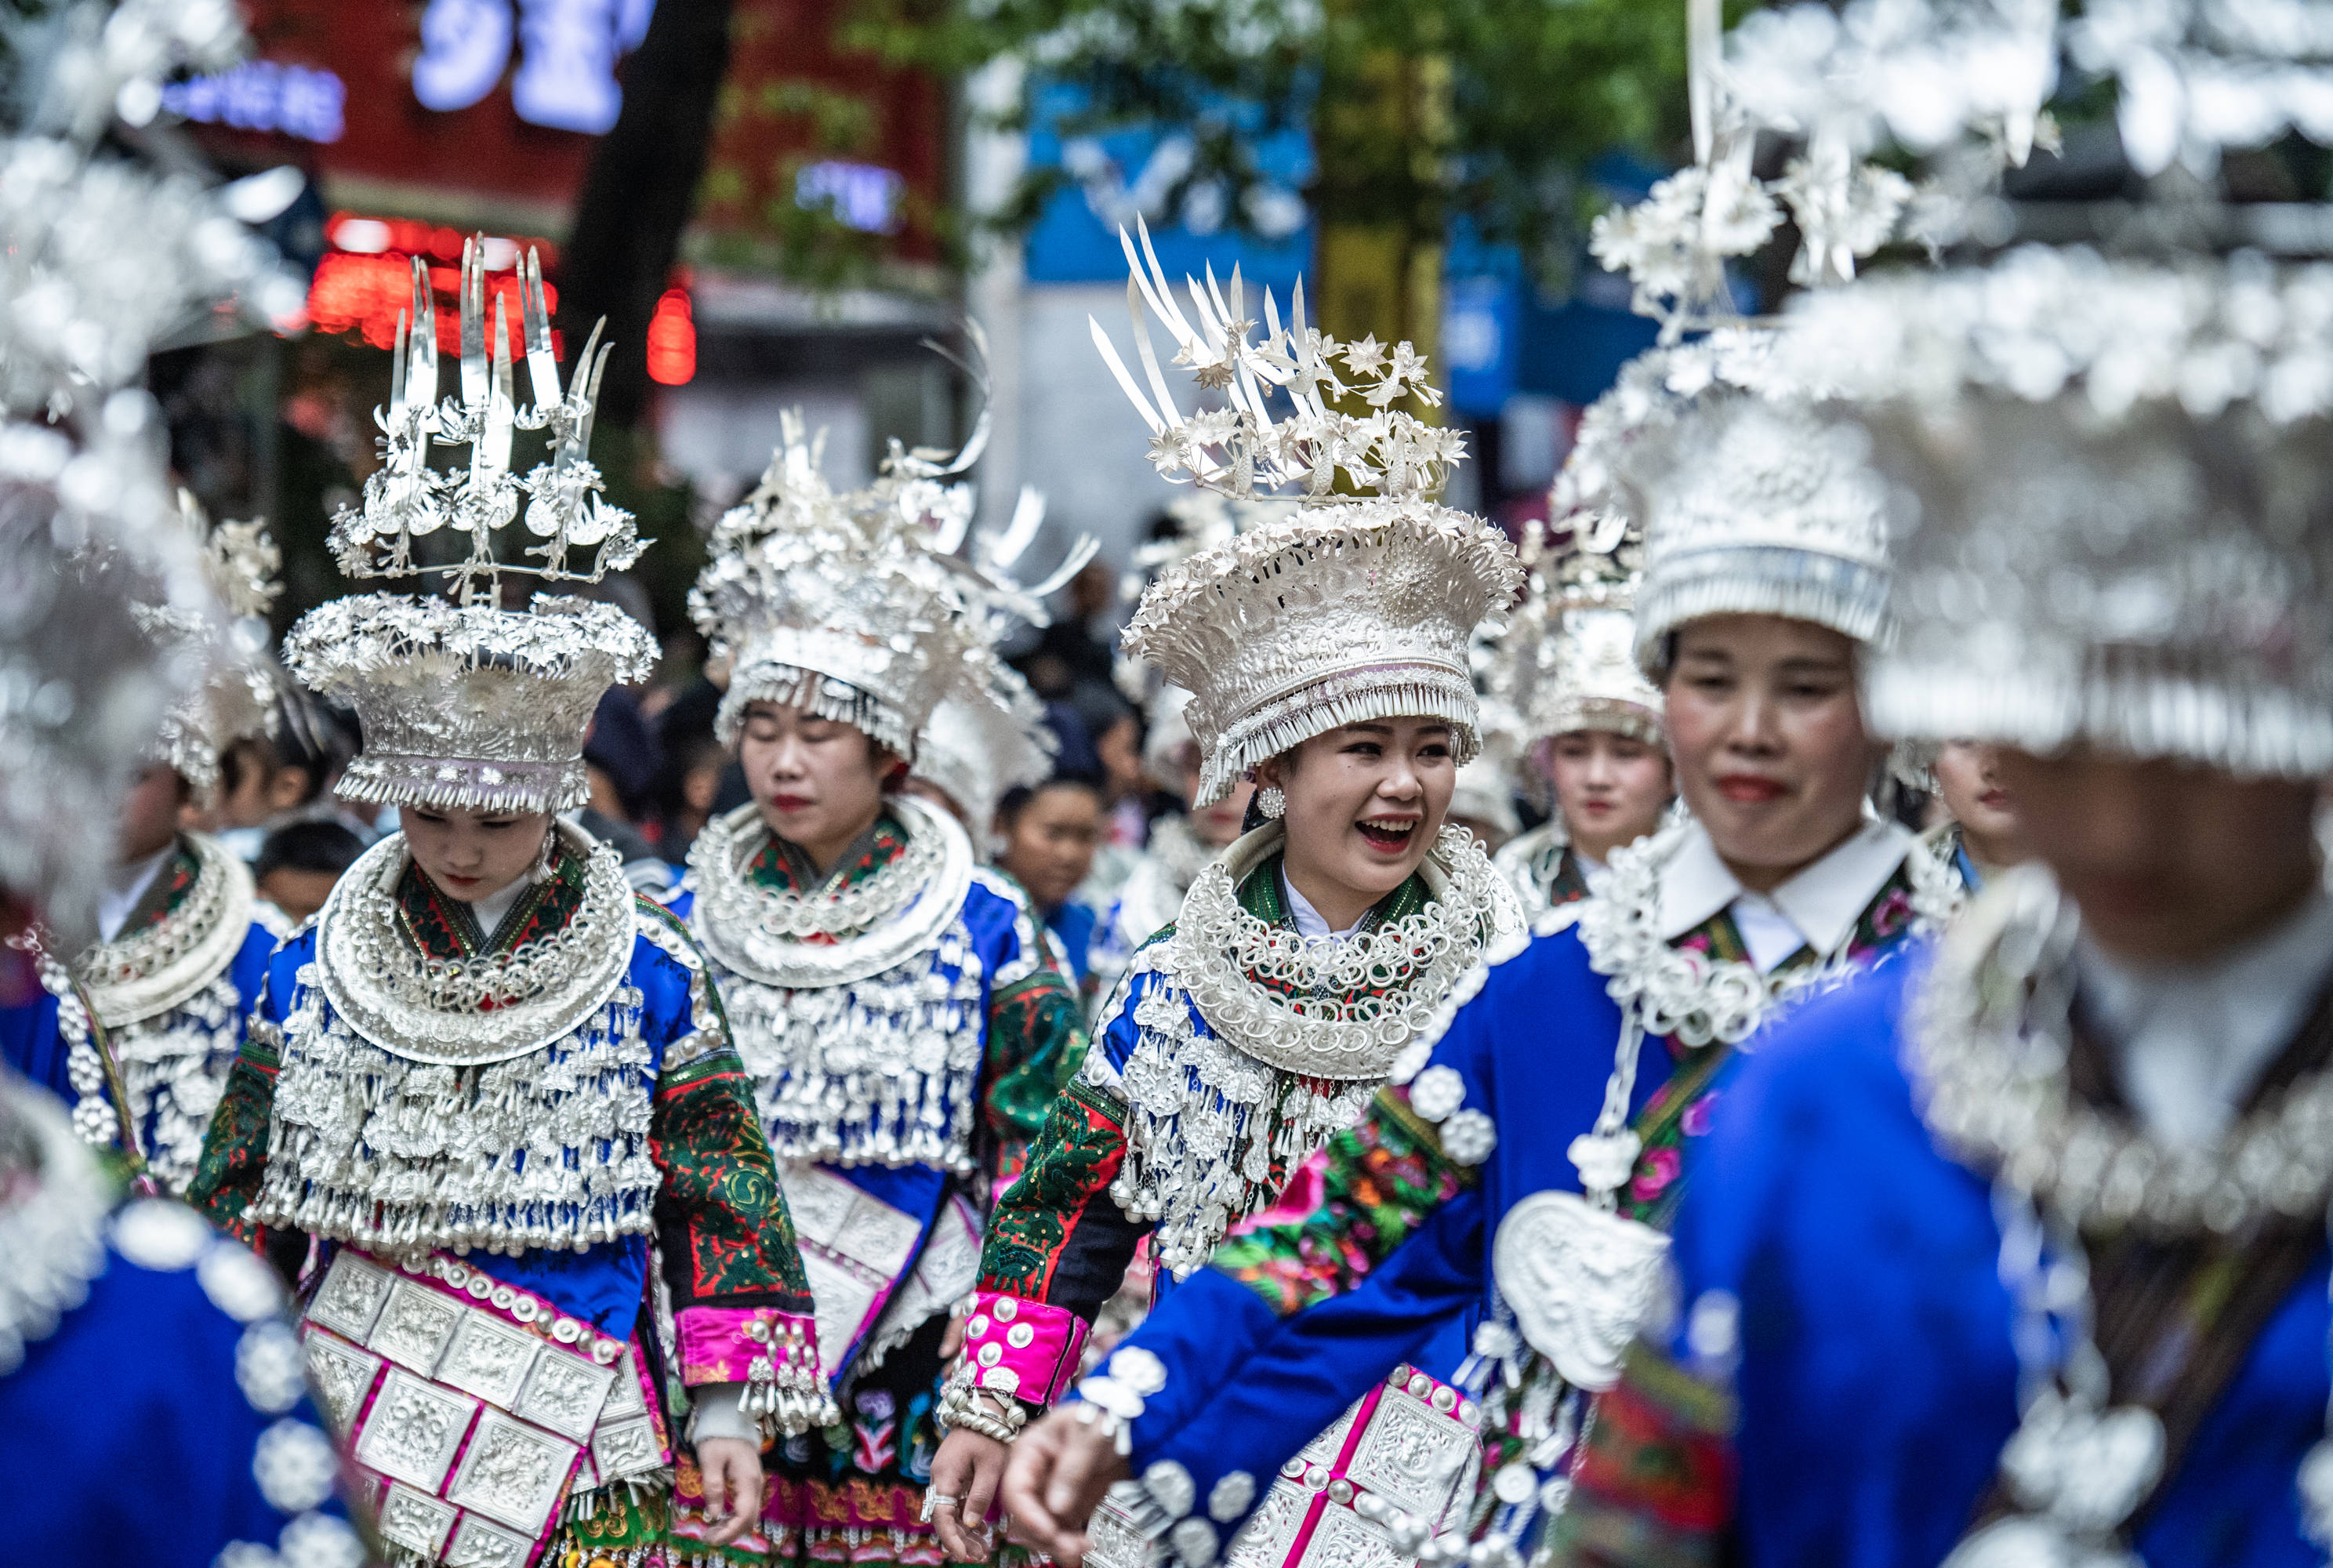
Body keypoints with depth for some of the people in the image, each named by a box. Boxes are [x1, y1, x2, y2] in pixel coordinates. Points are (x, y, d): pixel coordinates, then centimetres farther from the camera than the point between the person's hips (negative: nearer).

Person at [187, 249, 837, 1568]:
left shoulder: (653, 975, 0)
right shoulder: (309, 981, 4)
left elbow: (719, 1202, 2)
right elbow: (244, 1216, 9)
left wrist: (728, 1410, -4)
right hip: (345, 1448, 1)